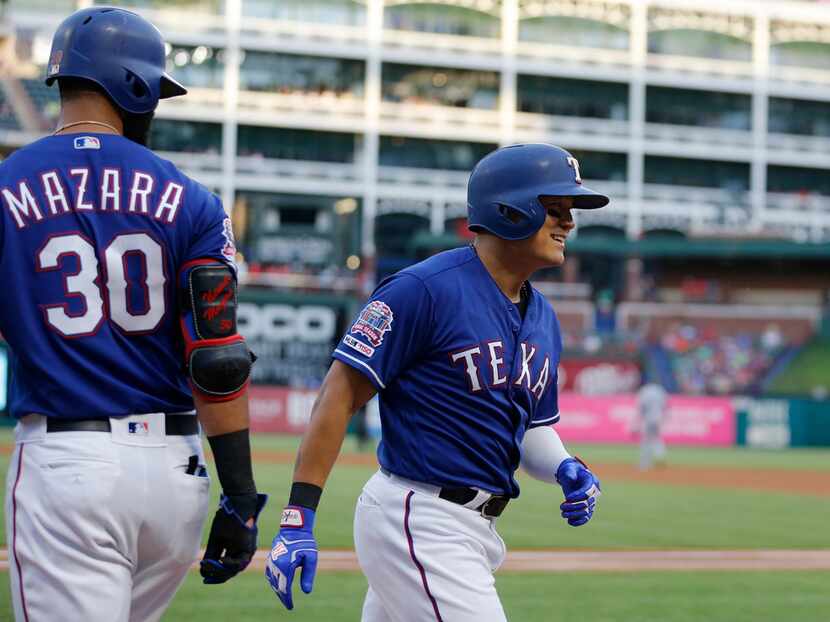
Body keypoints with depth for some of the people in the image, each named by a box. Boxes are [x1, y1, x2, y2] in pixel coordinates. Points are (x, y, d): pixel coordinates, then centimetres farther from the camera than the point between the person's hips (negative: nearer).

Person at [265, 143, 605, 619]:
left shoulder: (543, 318, 13)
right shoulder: (424, 289, -13)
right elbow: (341, 394, -15)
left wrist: (564, 469, 1)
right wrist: (299, 519, -20)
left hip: (477, 526, 9)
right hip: (418, 522, -9)